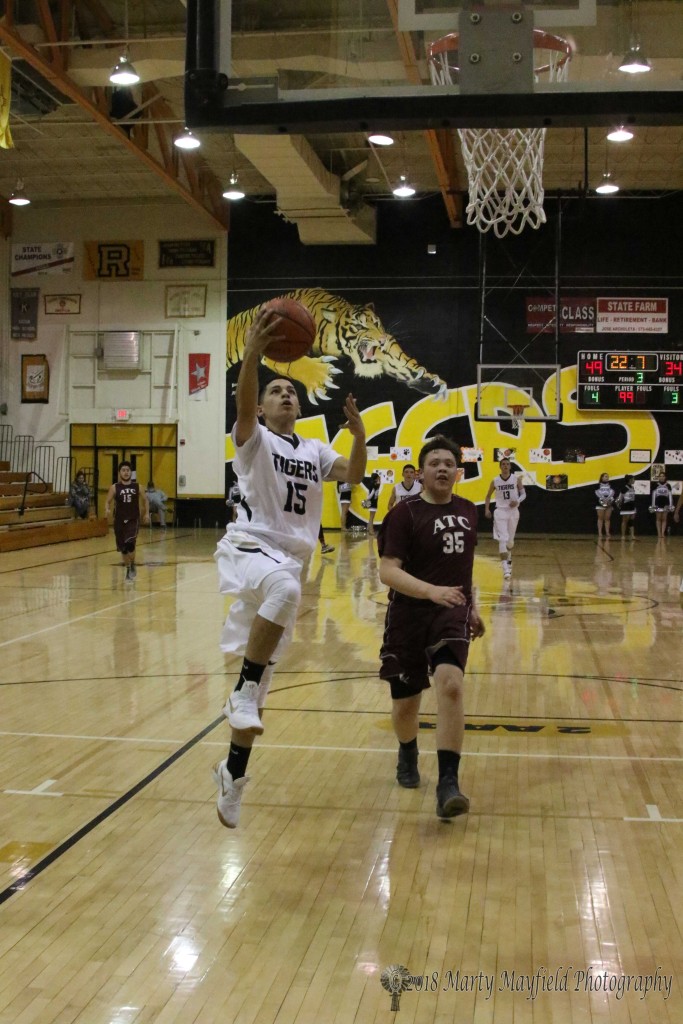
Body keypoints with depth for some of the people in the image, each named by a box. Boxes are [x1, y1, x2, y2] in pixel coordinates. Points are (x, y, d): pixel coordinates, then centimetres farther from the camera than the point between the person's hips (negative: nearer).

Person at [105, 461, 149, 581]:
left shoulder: (137, 487, 2)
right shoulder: (114, 487, -1)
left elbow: (145, 500, 14)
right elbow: (108, 502, -1)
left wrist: (146, 513, 2)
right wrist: (107, 510, -22)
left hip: (133, 520, -1)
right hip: (119, 520, 1)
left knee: (130, 543, -21)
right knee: (123, 547, 6)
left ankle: (132, 565, 1)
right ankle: (128, 569, 26)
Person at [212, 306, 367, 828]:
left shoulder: (314, 450, 17)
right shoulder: (254, 439, 0)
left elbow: (354, 475, 5)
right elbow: (243, 405, -21)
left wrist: (359, 436, -13)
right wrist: (252, 353, -38)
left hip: (289, 561, 6)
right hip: (249, 547, -6)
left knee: (259, 681, 7)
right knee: (285, 589, -42)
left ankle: (233, 774, 19)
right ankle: (243, 693, -29)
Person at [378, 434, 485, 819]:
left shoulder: (468, 511, 8)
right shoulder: (404, 513, -9)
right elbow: (388, 571, -19)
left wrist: (472, 607, 23)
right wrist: (430, 590, -32)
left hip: (452, 613, 2)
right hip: (409, 616, -2)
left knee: (451, 685, -24)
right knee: (406, 702, 10)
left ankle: (448, 783, -22)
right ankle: (408, 755, 44)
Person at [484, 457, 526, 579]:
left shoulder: (516, 479, -1)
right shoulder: (495, 481, 0)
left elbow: (523, 493, 1)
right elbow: (488, 496, 11)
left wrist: (518, 501, -19)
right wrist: (487, 509, -1)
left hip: (513, 511, 1)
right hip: (500, 511, -1)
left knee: (510, 539, 14)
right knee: (503, 539, -14)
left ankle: (508, 558, 44)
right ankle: (505, 568, -19)